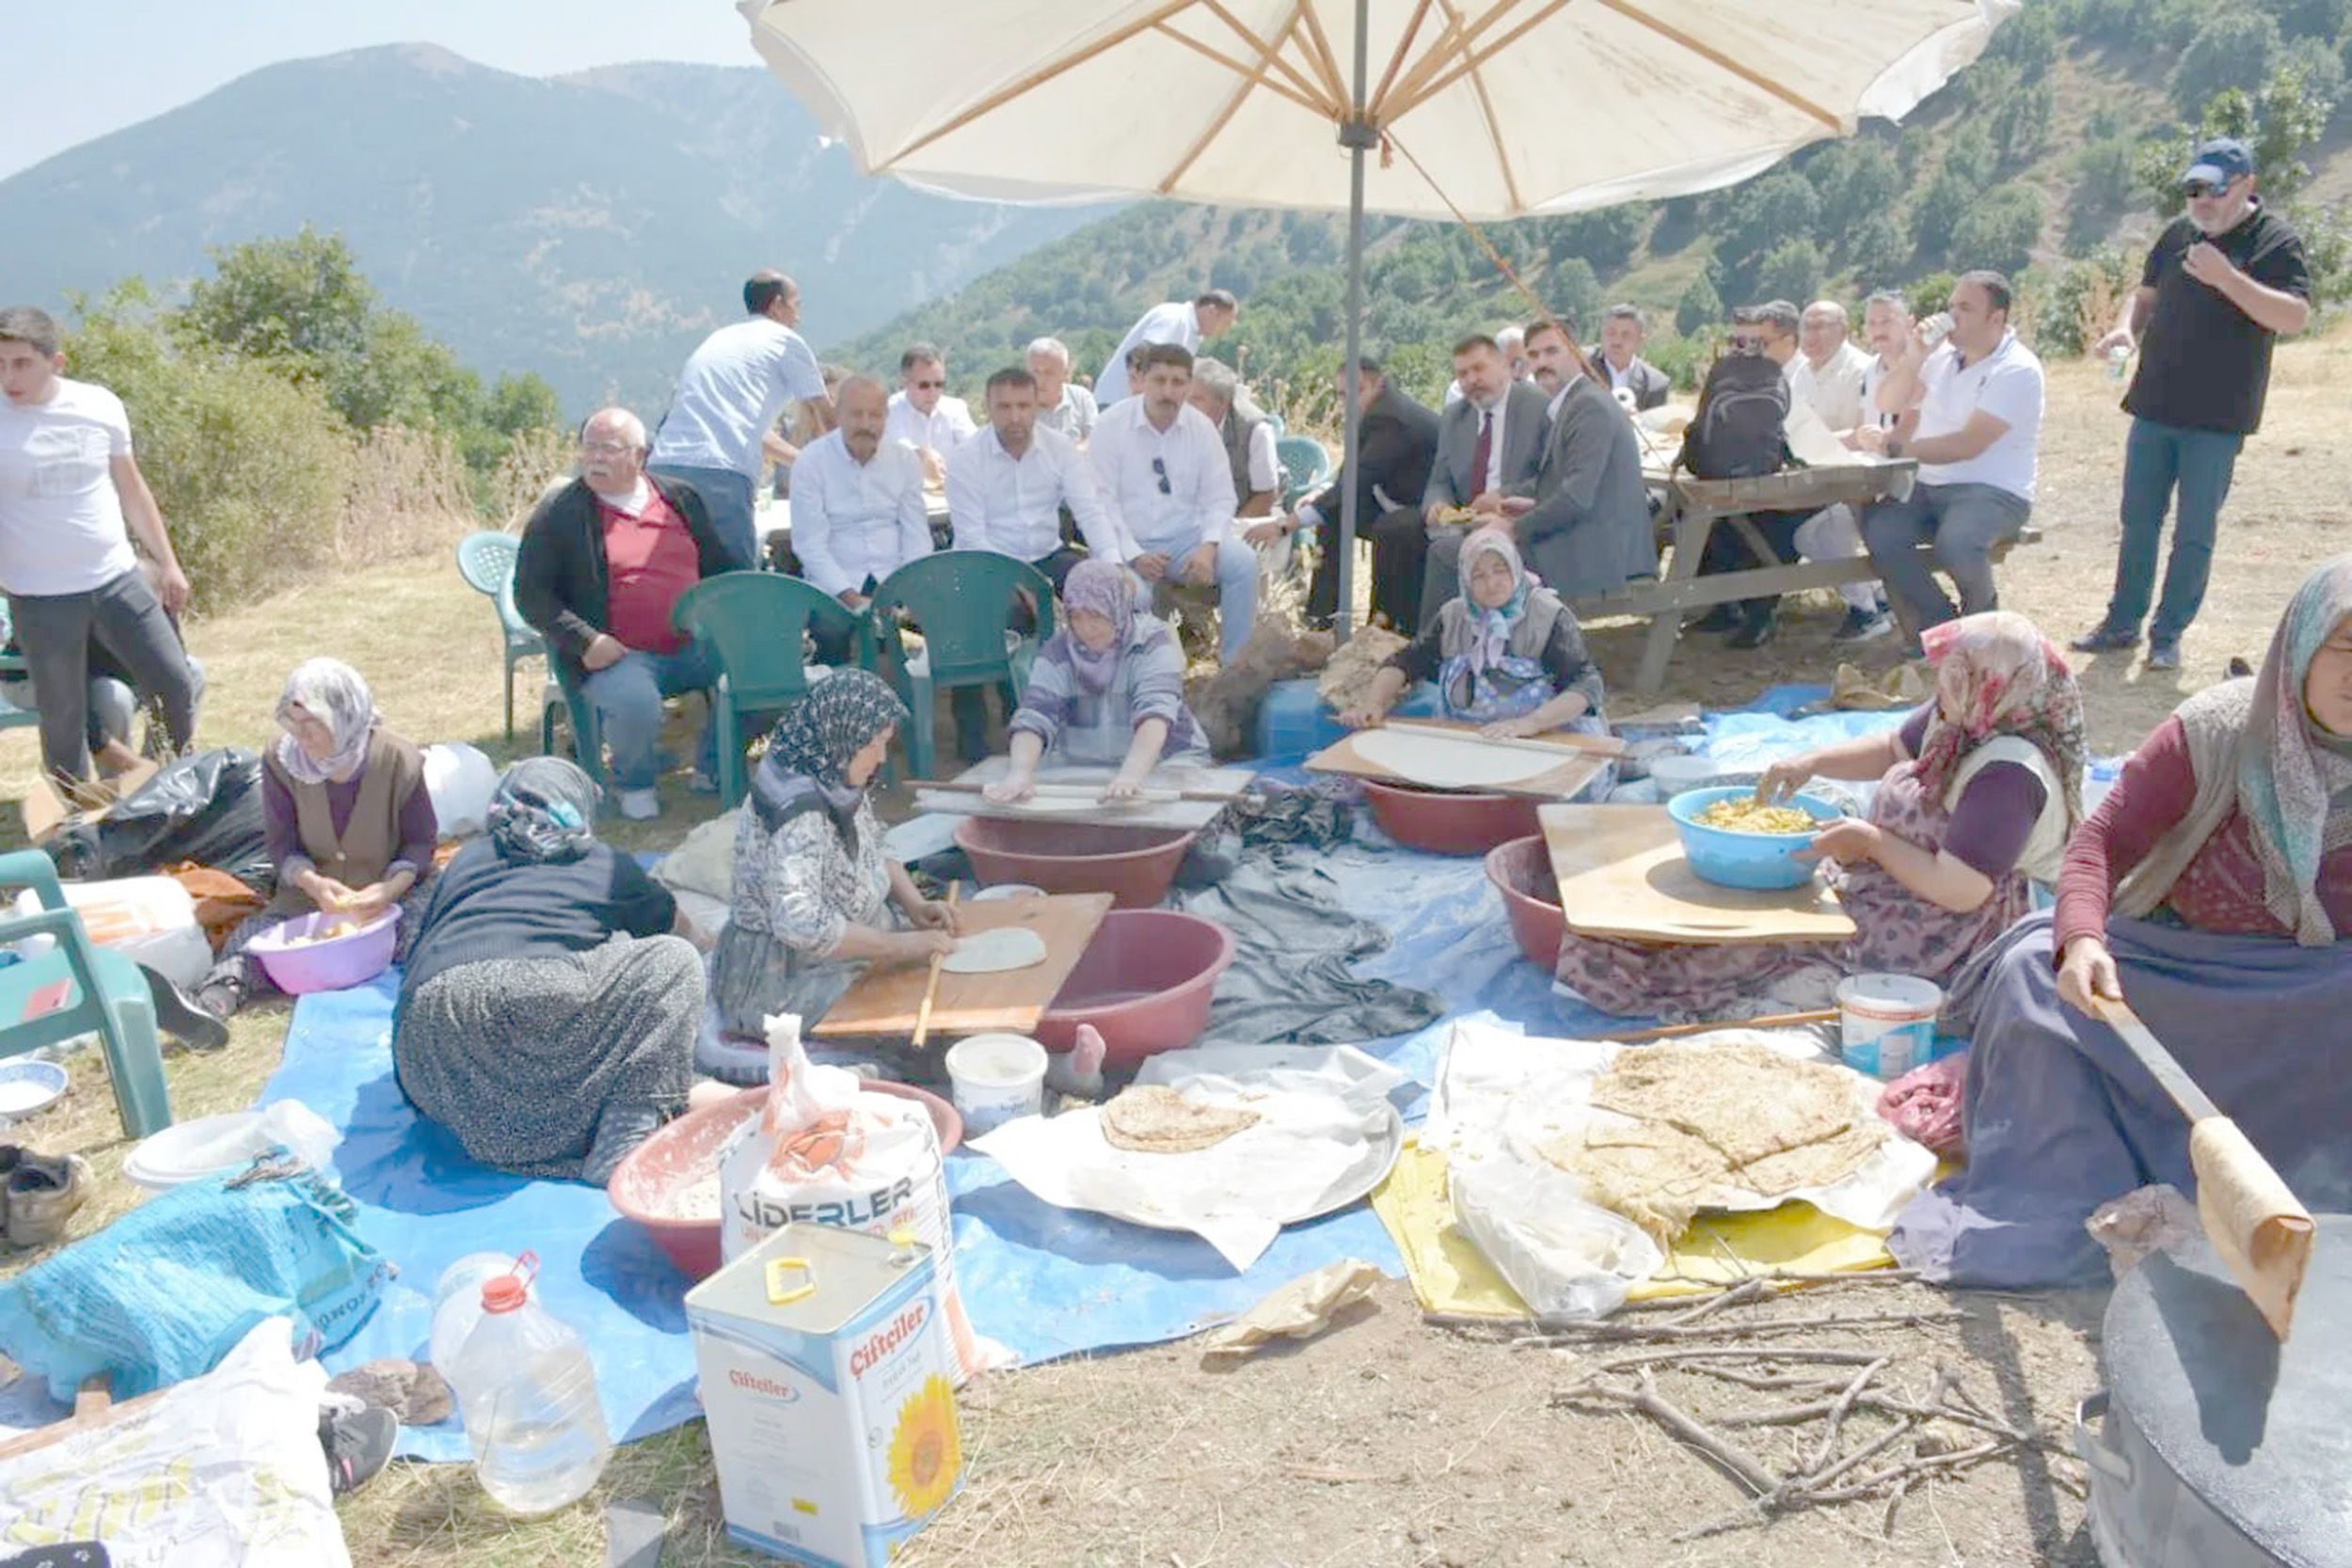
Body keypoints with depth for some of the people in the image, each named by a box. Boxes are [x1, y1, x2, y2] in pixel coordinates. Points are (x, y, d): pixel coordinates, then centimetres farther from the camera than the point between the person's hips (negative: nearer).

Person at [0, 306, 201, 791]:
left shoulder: (99, 406, -2)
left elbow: (131, 488, 10)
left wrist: (167, 563, 12)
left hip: (119, 581, 2)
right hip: (41, 599, -2)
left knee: (176, 684, 7)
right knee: (63, 718, 6)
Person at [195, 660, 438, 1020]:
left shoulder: (399, 760, -14)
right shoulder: (280, 759, -8)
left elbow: (421, 842, -6)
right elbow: (281, 844, -2)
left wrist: (391, 888, -26)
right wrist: (312, 882, -24)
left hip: (390, 890, -2)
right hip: (310, 893, 2)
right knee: (256, 934, -26)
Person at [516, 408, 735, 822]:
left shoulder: (681, 498, 15)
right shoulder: (558, 513, 3)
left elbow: (723, 566, 23)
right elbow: (530, 594, 1)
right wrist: (585, 641, -13)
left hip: (694, 646, 4)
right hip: (618, 655, -4)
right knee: (635, 705, -36)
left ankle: (713, 767, 8)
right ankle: (635, 783, 2)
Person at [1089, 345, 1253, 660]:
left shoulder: (1201, 428, 5)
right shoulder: (1112, 424, -3)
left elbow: (1219, 499, 5)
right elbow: (1102, 501, -7)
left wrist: (1208, 547, -15)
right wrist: (1134, 555, -18)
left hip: (1186, 541, 3)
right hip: (1128, 544, -3)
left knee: (1243, 561, -23)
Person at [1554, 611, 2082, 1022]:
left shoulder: (2008, 775, -29)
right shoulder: (1957, 720, 1)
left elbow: (1960, 890, -30)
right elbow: (1893, 748, 18)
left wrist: (1870, 843, -22)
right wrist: (1812, 762, 2)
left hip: (1937, 940, -10)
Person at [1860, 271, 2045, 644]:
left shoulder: (2017, 370, -10)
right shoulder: (1941, 354, 11)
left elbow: (1968, 445, -19)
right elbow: (1889, 403, 9)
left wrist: (1895, 447, -21)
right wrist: (1912, 359, -7)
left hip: (1993, 492, -6)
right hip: (1929, 487, 6)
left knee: (1954, 544, -36)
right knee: (1878, 528, -23)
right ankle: (1940, 627, -10)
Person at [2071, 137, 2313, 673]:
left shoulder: (2276, 241, -7)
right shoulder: (2179, 233, 9)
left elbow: (2294, 317, -17)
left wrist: (2226, 277, -25)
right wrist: (2126, 327, -2)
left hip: (2216, 419, -5)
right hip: (2154, 406, 5)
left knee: (2195, 533, 2)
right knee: (2138, 522, 11)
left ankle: (2168, 636, 10)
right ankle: (2123, 622, 21)